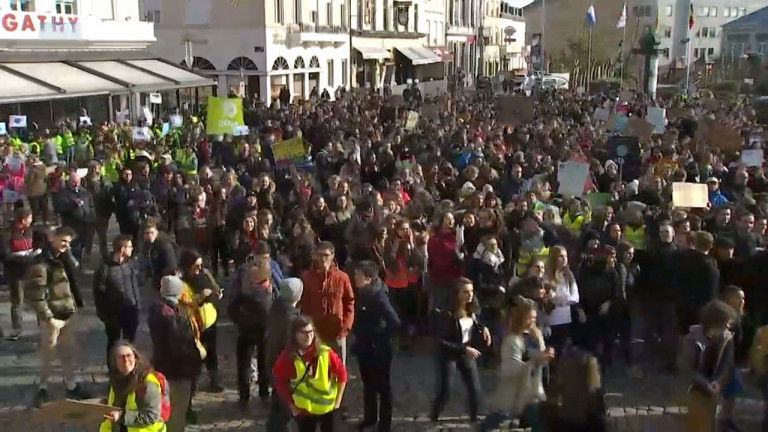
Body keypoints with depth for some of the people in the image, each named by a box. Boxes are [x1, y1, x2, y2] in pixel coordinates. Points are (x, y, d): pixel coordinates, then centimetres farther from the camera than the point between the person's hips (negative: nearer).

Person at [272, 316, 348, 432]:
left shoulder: (326, 353, -14)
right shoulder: (288, 357, -13)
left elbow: (342, 373, -3)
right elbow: (280, 382, 0)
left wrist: (337, 401, -2)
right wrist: (291, 406, 1)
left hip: (328, 408, 0)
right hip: (304, 410, 0)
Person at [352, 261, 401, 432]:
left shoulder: (379, 297, -25)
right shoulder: (361, 293, -2)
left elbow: (395, 323, -31)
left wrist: (380, 340, -20)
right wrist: (358, 336, 7)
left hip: (378, 350, -8)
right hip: (363, 347, 8)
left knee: (382, 386, 9)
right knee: (368, 384, 22)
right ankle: (370, 417, 40)